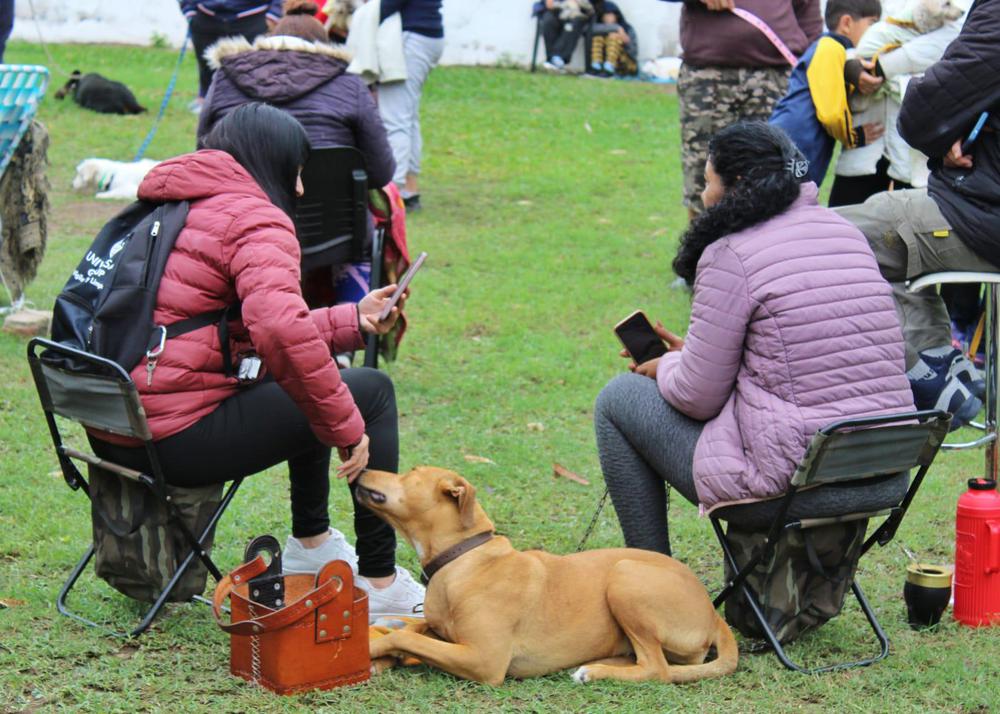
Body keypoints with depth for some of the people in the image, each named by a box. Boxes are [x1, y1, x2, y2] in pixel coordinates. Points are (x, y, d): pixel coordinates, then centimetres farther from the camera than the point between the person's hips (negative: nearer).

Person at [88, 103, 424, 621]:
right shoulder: (256, 219, -9)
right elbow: (281, 331, -28)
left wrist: (354, 321, 31)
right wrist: (345, 426, -18)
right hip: (179, 440, -10)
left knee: (311, 390, 30)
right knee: (372, 392, 4)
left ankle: (311, 543, 38)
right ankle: (381, 586, 6)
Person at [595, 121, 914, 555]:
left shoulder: (729, 256, -12)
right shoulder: (847, 233, 11)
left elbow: (698, 398, -9)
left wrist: (665, 368, 14)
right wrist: (690, 353, 23)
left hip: (790, 484, -8)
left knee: (618, 399, 13)